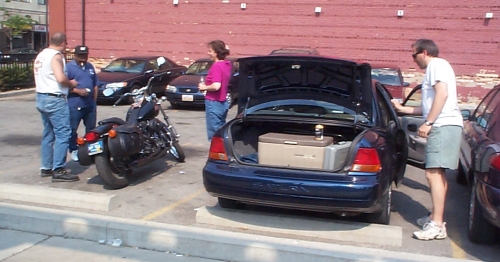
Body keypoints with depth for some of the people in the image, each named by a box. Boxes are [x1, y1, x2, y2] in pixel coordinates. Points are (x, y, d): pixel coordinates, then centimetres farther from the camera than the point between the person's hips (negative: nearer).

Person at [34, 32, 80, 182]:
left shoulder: (40, 55, 16)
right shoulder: (56, 55, -13)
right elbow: (60, 78, -26)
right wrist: (71, 83, -7)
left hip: (41, 98, 10)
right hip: (55, 100, -10)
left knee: (48, 134, 16)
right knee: (63, 134, -8)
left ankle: (46, 167, 21)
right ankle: (58, 171, -11)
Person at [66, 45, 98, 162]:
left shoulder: (90, 67, 15)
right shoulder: (69, 67, -5)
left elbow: (95, 85, 19)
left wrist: (94, 100, 12)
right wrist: (77, 91, -21)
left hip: (90, 104, 6)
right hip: (75, 105, -6)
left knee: (91, 129, 14)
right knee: (72, 129, 0)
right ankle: (74, 150, 11)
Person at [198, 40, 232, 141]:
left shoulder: (216, 66, -17)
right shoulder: (226, 64, 8)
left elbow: (216, 86, -27)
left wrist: (205, 87, -10)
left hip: (214, 103, -9)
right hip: (223, 103, 9)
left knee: (214, 134, -2)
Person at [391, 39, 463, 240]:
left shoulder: (437, 65, -3)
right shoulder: (433, 69, 27)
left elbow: (442, 94, -19)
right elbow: (428, 107, 32)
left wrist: (428, 123, -22)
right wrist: (402, 108, 38)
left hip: (444, 125, -11)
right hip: (442, 126, 11)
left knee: (433, 173, -15)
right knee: (438, 173, 16)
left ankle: (437, 225, -16)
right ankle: (435, 216, 26)